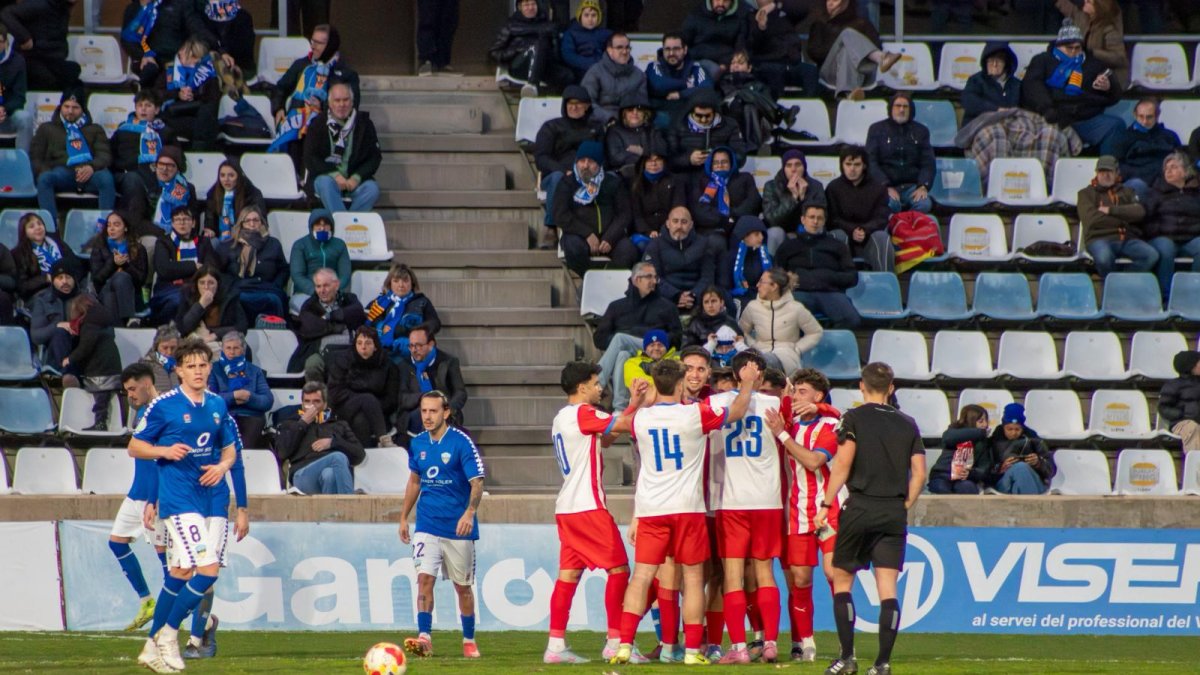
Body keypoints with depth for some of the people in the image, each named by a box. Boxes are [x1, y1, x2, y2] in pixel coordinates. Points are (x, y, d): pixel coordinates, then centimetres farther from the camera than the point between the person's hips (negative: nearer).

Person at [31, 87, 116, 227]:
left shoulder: (95, 130, 30)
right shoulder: (47, 129, 29)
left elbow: (105, 155, 13)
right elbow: (34, 157, 18)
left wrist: (92, 167, -11)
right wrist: (45, 172, -6)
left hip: (88, 173, 0)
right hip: (61, 172, 0)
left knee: (105, 177, -36)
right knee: (44, 178, -36)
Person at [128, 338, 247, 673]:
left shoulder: (217, 405, 11)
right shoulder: (163, 406, -5)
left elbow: (230, 451, 19)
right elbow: (134, 447, 0)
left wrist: (222, 466, -3)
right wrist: (165, 451, -18)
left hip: (213, 496, 5)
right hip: (179, 498, -5)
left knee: (180, 574, 6)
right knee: (207, 569, -17)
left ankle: (154, 646, 16)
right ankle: (167, 636, -1)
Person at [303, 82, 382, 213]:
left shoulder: (364, 123, 7)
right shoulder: (318, 124, 4)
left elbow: (375, 157, 4)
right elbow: (310, 158, -3)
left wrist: (357, 178, -12)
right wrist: (334, 175, -17)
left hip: (354, 179, 1)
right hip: (325, 176, -1)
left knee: (372, 188, -28)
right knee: (325, 183, -35)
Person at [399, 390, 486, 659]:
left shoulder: (461, 442, -12)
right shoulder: (418, 443, 4)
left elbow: (477, 483, -16)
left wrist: (470, 512, -32)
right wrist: (403, 517, 17)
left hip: (457, 527, -3)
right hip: (427, 525, 3)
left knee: (462, 586, 8)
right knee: (424, 578, -14)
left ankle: (469, 640, 23)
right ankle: (424, 637, -20)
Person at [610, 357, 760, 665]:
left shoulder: (641, 418, 2)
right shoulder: (695, 414, -7)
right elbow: (736, 412, 8)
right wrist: (747, 383, 21)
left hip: (649, 510, 2)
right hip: (688, 507, -2)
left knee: (641, 576, 1)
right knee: (693, 577, 6)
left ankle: (625, 644, -9)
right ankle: (692, 649, 3)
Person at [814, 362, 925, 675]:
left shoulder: (854, 418, -1)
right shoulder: (907, 425, 10)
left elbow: (843, 462, -10)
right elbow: (919, 473, 7)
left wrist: (826, 504, -6)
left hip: (859, 508, -3)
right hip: (894, 514, 3)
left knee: (842, 580, 9)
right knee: (887, 589, 1)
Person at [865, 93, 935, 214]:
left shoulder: (921, 131, 16)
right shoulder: (877, 129, 9)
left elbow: (928, 163, 10)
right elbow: (871, 162, 1)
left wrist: (923, 186, -8)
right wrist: (887, 187, -13)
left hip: (912, 186, 2)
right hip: (886, 186, -2)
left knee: (924, 204, -31)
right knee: (892, 204, -36)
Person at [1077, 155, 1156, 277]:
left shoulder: (1126, 192, 24)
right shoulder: (1086, 194, 16)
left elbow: (1139, 212, 4)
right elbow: (1091, 219, -2)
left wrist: (1110, 210, -4)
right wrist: (1124, 217, 2)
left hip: (1128, 239, 3)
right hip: (1100, 239, -3)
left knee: (1152, 255, -27)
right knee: (1104, 258, -39)